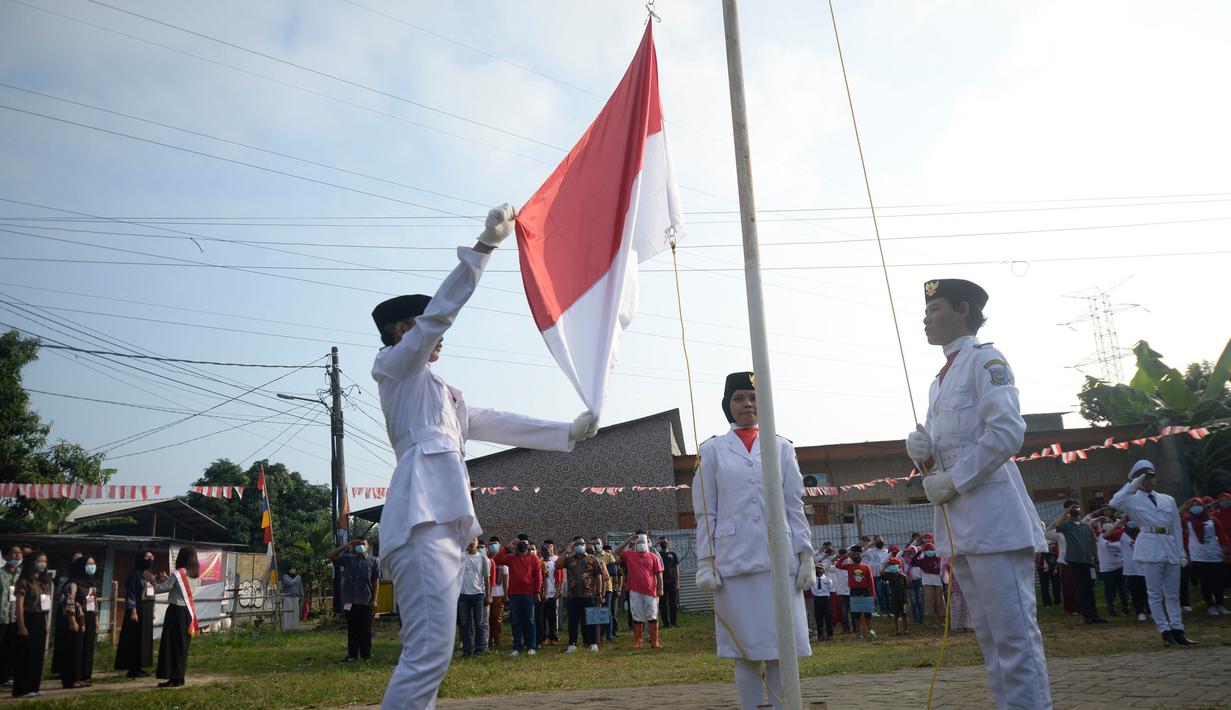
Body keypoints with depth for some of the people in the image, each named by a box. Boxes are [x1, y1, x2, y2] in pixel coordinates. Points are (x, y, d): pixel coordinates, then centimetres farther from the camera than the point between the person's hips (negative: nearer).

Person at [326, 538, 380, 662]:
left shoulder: (373, 562, 6)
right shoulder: (347, 558, 9)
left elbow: (376, 582, 4)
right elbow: (329, 556, 0)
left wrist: (374, 600, -1)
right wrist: (346, 546, -6)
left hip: (366, 601, -1)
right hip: (350, 601, 1)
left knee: (365, 629, 2)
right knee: (352, 629, 5)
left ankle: (366, 655, 8)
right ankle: (352, 655, 11)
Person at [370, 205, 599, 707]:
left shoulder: (443, 395, 30)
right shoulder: (394, 365, 8)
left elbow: (497, 425, 30)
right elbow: (441, 310, -4)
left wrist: (568, 432, 27)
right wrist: (485, 244, -8)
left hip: (445, 520, 9)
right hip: (422, 516, -9)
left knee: (428, 655, 5)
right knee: (428, 653, -17)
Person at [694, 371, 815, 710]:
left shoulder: (782, 447, 12)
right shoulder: (711, 450, 8)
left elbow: (795, 506, 9)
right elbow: (705, 513, 5)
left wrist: (806, 556, 2)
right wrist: (705, 562, -3)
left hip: (779, 559, 1)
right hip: (734, 562, -1)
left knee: (782, 648, 1)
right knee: (745, 650, 2)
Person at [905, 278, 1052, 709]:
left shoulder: (985, 359, -4)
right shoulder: (940, 380, 21)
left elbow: (1007, 431, -17)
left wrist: (954, 481, -16)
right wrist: (922, 451, 2)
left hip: (993, 518, -9)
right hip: (959, 524, 9)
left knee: (1015, 638, -8)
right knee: (991, 640, 12)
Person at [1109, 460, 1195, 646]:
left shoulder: (1168, 500, 16)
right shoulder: (1133, 500, 4)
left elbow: (1177, 528, 16)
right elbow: (1114, 502, -19)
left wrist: (1182, 553, 10)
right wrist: (1132, 484, -10)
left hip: (1170, 548, 4)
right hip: (1150, 548, -4)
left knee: (1173, 593, 7)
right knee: (1155, 593, -2)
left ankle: (1178, 630, 10)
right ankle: (1165, 631, 2)